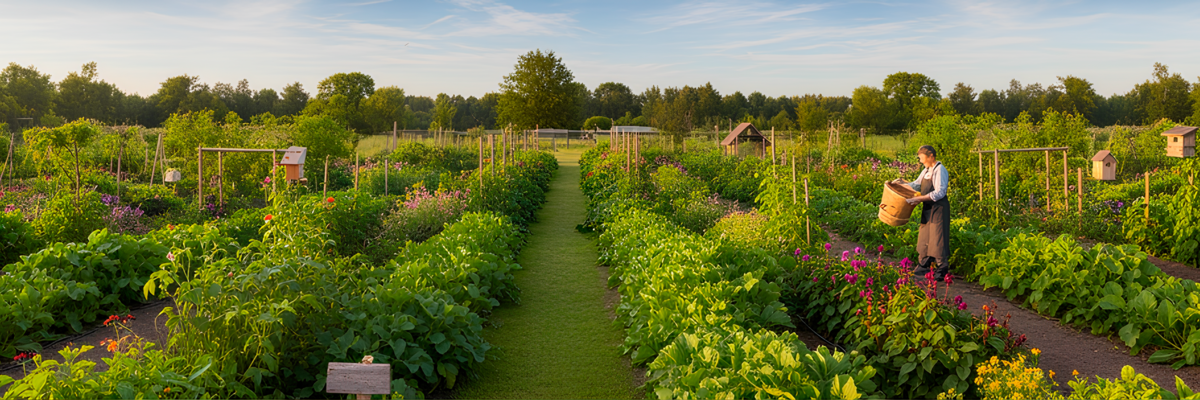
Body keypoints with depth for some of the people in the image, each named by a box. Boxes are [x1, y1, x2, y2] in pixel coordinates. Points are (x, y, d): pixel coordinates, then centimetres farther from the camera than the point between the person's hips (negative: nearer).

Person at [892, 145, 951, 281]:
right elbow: (916, 184, 22)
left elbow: (939, 193, -24)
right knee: (924, 237, 15)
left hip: (939, 208, -9)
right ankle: (923, 267, 25)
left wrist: (919, 198, -27)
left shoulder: (940, 170, -16)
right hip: (928, 209, 9)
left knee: (937, 239, -5)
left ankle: (942, 271, 2)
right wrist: (902, 183, 5)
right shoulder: (927, 171, 12)